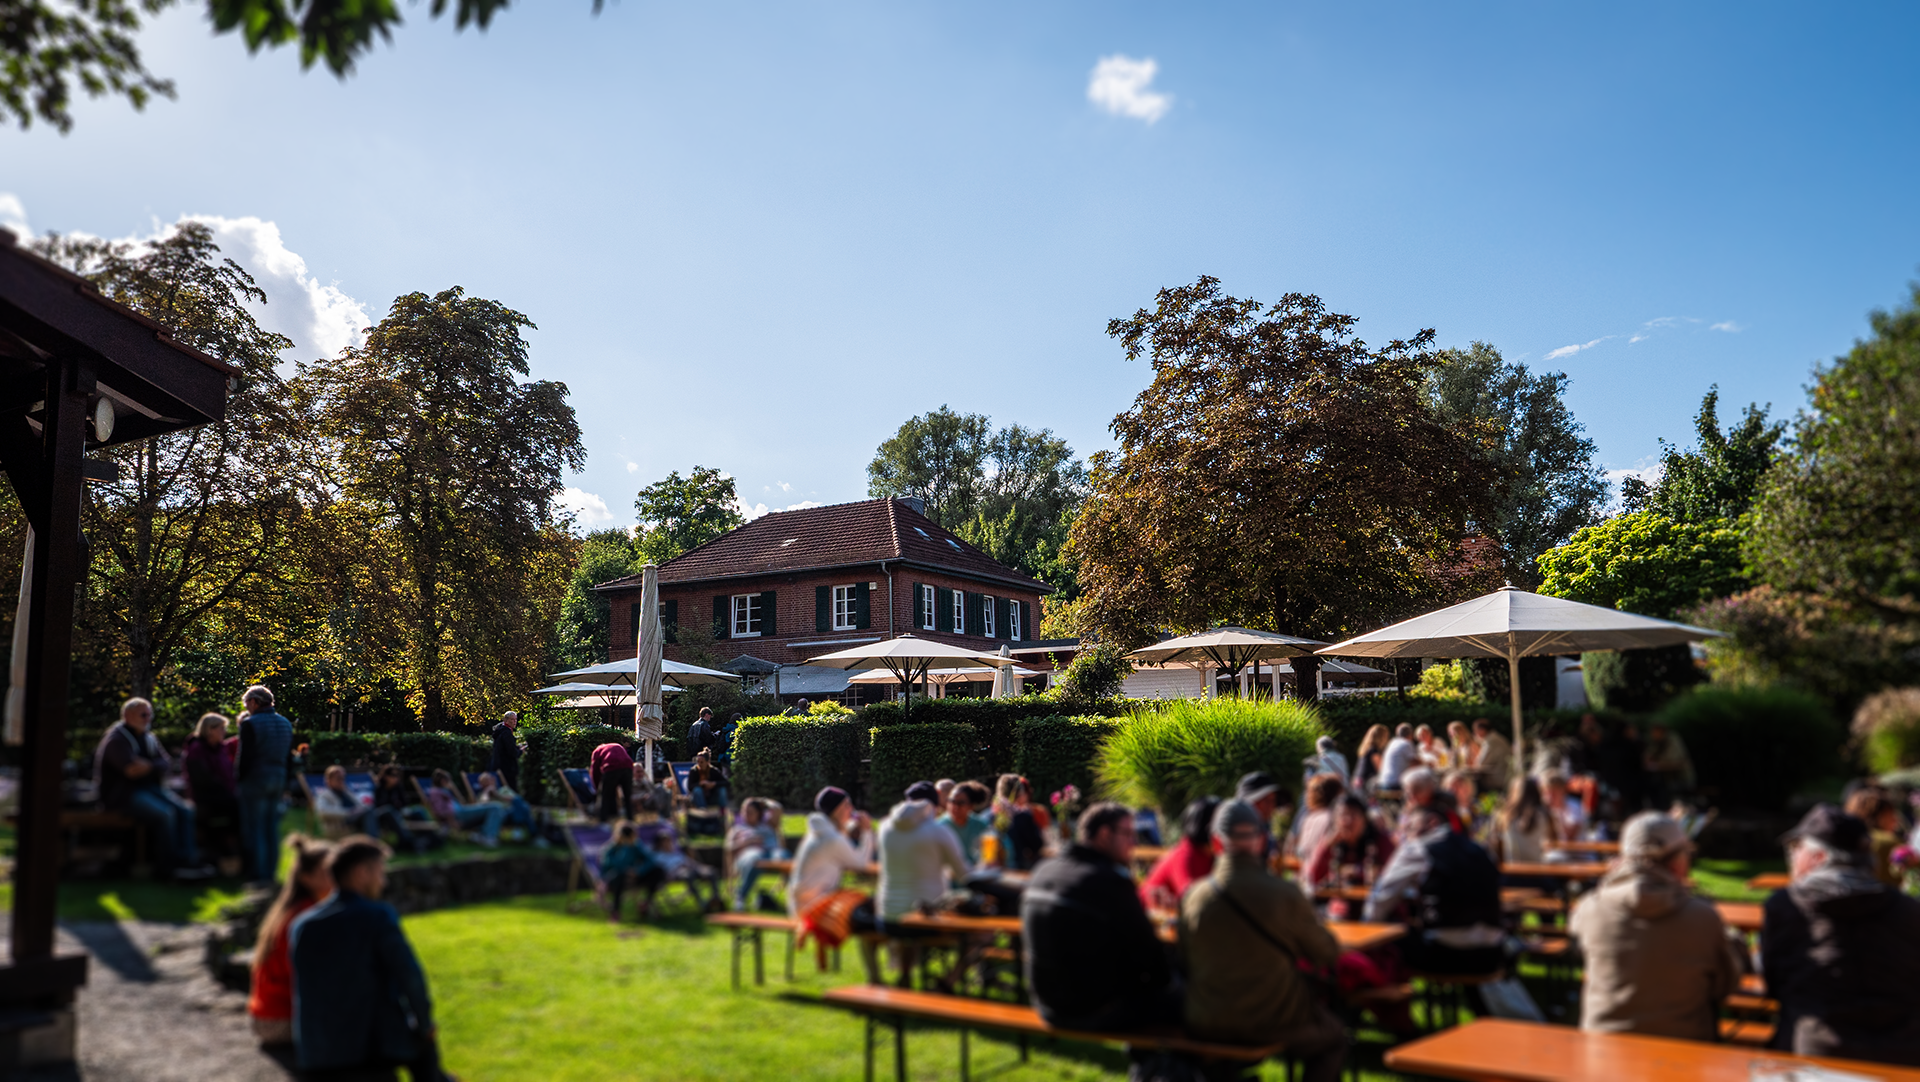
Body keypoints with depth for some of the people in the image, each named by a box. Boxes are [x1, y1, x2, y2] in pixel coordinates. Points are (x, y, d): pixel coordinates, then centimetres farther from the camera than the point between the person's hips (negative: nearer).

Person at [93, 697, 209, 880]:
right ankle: (171, 865, -18)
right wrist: (153, 766, -5)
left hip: (150, 788, 8)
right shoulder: (116, 739, -10)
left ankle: (187, 860, -19)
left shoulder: (149, 738, 15)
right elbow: (131, 770, -23)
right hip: (123, 794, -8)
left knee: (184, 810, -14)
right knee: (164, 814, -28)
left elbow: (166, 763, 5)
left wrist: (147, 766, -13)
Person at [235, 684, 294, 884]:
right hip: (279, 779, 6)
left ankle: (257, 874, -1)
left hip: (255, 778, -6)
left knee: (254, 829, -1)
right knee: (272, 829, 11)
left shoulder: (250, 724, -11)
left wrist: (238, 780, -3)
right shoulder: (286, 724, 9)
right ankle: (271, 873, 14)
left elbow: (245, 757, -14)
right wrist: (285, 787, 16)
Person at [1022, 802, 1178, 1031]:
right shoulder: (1111, 881, -22)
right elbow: (1146, 950, -15)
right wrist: (1165, 976, 6)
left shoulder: (1042, 872, 2)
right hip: (1098, 1010, -8)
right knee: (1179, 994, 6)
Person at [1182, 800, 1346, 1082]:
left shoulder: (1192, 896, -9)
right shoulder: (1285, 894, -17)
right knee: (1334, 1038, 25)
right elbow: (1327, 954, -3)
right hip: (1273, 1023, -3)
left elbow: (1185, 957, 4)